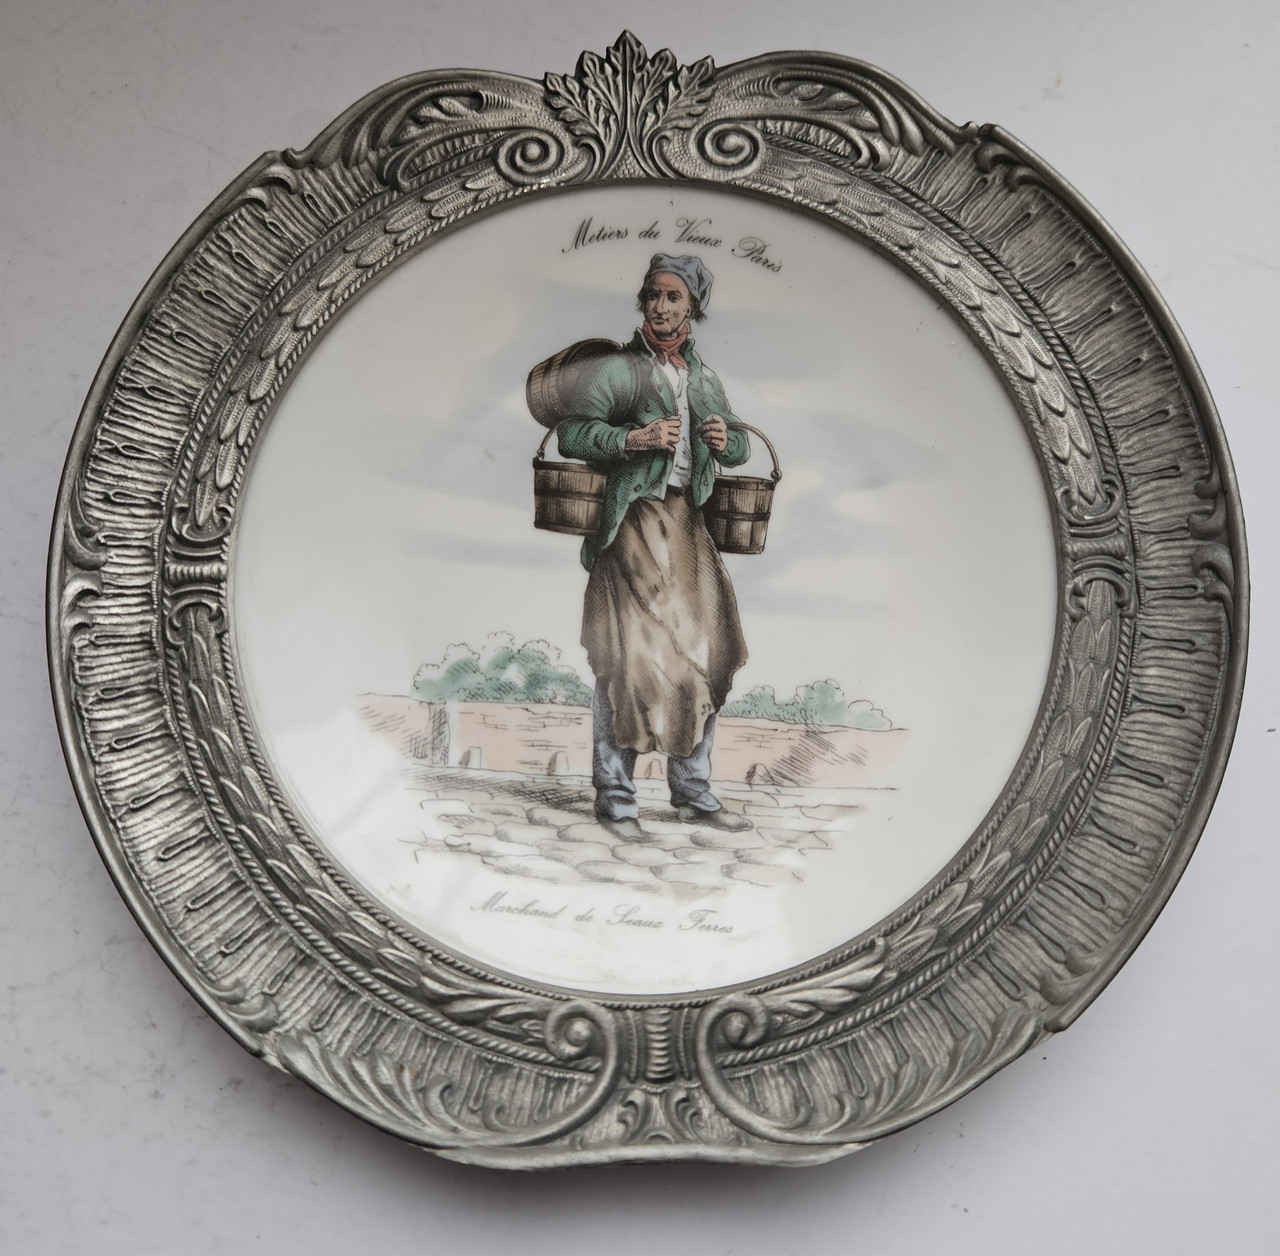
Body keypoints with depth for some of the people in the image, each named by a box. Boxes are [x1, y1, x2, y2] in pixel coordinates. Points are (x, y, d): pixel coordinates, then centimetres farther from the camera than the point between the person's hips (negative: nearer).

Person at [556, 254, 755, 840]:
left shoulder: (704, 377, 16)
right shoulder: (614, 368, -2)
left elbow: (738, 445, 25)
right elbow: (571, 434, -12)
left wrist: (726, 439, 2)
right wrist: (635, 439, -23)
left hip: (687, 526, 6)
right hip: (632, 527, -6)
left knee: (701, 656, 8)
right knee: (625, 659, -6)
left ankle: (692, 792, 20)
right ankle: (615, 797, 4)